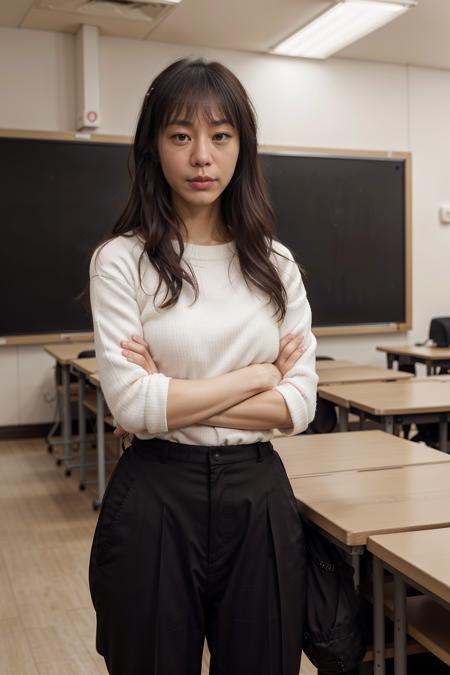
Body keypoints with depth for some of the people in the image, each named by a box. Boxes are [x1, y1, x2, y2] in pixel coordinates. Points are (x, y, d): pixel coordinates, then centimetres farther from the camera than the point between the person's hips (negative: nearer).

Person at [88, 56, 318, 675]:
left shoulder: (276, 263, 5)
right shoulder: (122, 260, -6)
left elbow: (300, 406, -2)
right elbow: (132, 405, -16)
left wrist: (174, 400, -12)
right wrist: (259, 375, -8)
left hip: (260, 498, 3)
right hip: (156, 500, -3)